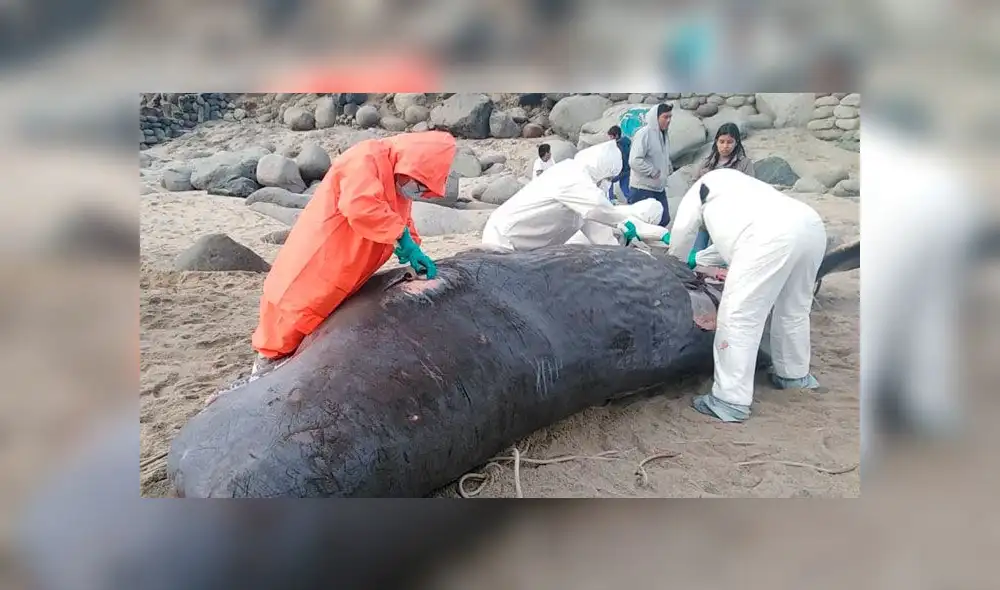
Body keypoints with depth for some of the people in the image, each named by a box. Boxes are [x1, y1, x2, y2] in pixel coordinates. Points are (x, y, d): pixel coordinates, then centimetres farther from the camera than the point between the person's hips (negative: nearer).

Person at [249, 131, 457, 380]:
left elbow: (400, 219, 18)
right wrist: (402, 236, -27)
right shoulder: (365, 160, -21)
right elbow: (361, 208, -36)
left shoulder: (398, 183, 9)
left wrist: (413, 249, -2)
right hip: (311, 274, -9)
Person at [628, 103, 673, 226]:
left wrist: (667, 169, 5)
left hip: (659, 188, 9)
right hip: (642, 188, -9)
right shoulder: (644, 133, -17)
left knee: (664, 220, 13)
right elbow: (635, 161, -24)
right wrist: (653, 172, -16)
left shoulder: (663, 134, 10)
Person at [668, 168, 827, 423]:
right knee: (794, 308, 26)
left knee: (739, 316, -6)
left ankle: (731, 401, -7)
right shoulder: (740, 185, 45)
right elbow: (733, 238, 47)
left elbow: (682, 232, 28)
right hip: (812, 225, 8)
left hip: (772, 234, -8)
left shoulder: (702, 186, 27)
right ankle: (794, 374, 44)